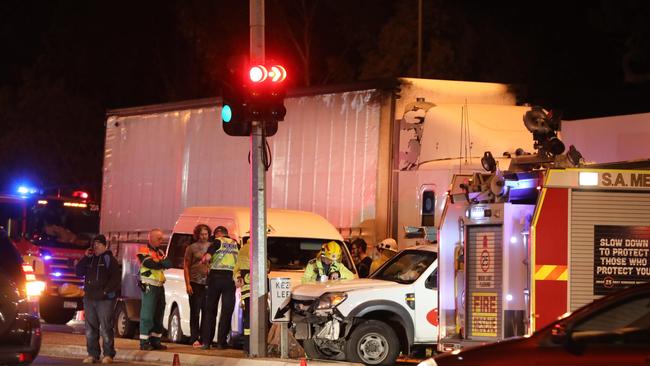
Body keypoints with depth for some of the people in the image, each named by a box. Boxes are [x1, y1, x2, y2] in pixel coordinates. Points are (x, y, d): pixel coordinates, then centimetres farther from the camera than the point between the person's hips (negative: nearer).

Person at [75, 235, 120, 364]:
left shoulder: (109, 259, 1)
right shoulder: (89, 260, 17)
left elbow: (116, 278, -7)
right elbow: (78, 272, 9)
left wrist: (106, 291, -15)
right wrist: (85, 257, 0)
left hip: (105, 299, -6)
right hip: (89, 298, 6)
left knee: (106, 328, -8)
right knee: (90, 329, 6)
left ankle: (108, 355, -4)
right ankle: (92, 354, 11)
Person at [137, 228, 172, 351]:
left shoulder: (160, 252, 19)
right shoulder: (144, 252, -4)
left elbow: (169, 264, 4)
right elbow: (150, 264, -20)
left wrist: (157, 262, -14)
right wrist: (162, 263, -3)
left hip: (160, 286, 8)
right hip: (149, 286, -8)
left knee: (159, 314, 9)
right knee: (147, 315, -9)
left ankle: (155, 341, 15)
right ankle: (144, 342, -8)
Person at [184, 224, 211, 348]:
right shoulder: (191, 248, 3)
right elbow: (186, 266, 1)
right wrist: (188, 284, -7)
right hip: (195, 283, -3)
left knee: (207, 313, 4)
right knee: (195, 312, -2)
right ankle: (194, 339, 0)